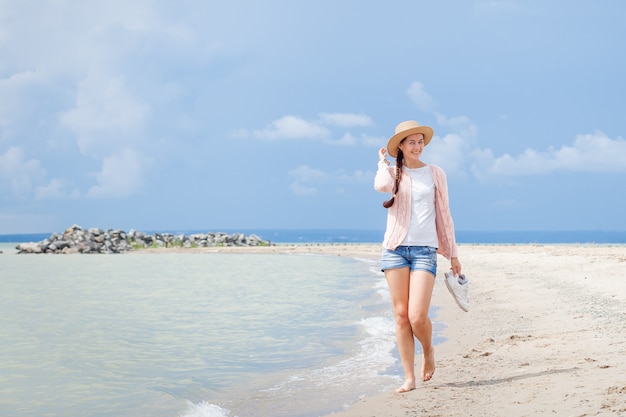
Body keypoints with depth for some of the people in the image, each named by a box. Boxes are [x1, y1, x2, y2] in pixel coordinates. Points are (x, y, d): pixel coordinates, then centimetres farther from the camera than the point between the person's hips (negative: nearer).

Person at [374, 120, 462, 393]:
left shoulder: (435, 174, 9)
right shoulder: (392, 172, 7)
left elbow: (443, 215, 11)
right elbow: (382, 186, -19)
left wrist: (452, 254, 11)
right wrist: (383, 160, -1)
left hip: (425, 250, -1)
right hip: (395, 248, 1)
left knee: (417, 316, -12)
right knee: (401, 315, 0)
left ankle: (428, 351, 21)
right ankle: (409, 378, 7)